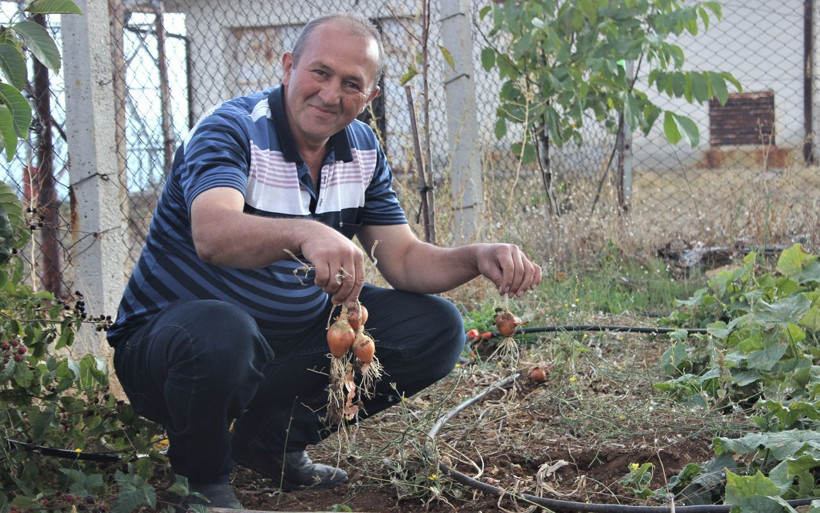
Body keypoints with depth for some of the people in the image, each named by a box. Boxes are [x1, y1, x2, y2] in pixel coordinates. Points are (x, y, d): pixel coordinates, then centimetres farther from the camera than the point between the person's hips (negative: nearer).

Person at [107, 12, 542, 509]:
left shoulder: (363, 150, 3)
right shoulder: (230, 128, -18)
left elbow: (404, 259, 2)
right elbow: (212, 235, -38)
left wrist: (478, 258, -19)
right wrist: (305, 233, -58)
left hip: (293, 334, 7)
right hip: (172, 331, -6)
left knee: (435, 328, -3)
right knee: (218, 332, -41)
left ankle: (275, 440, 7)